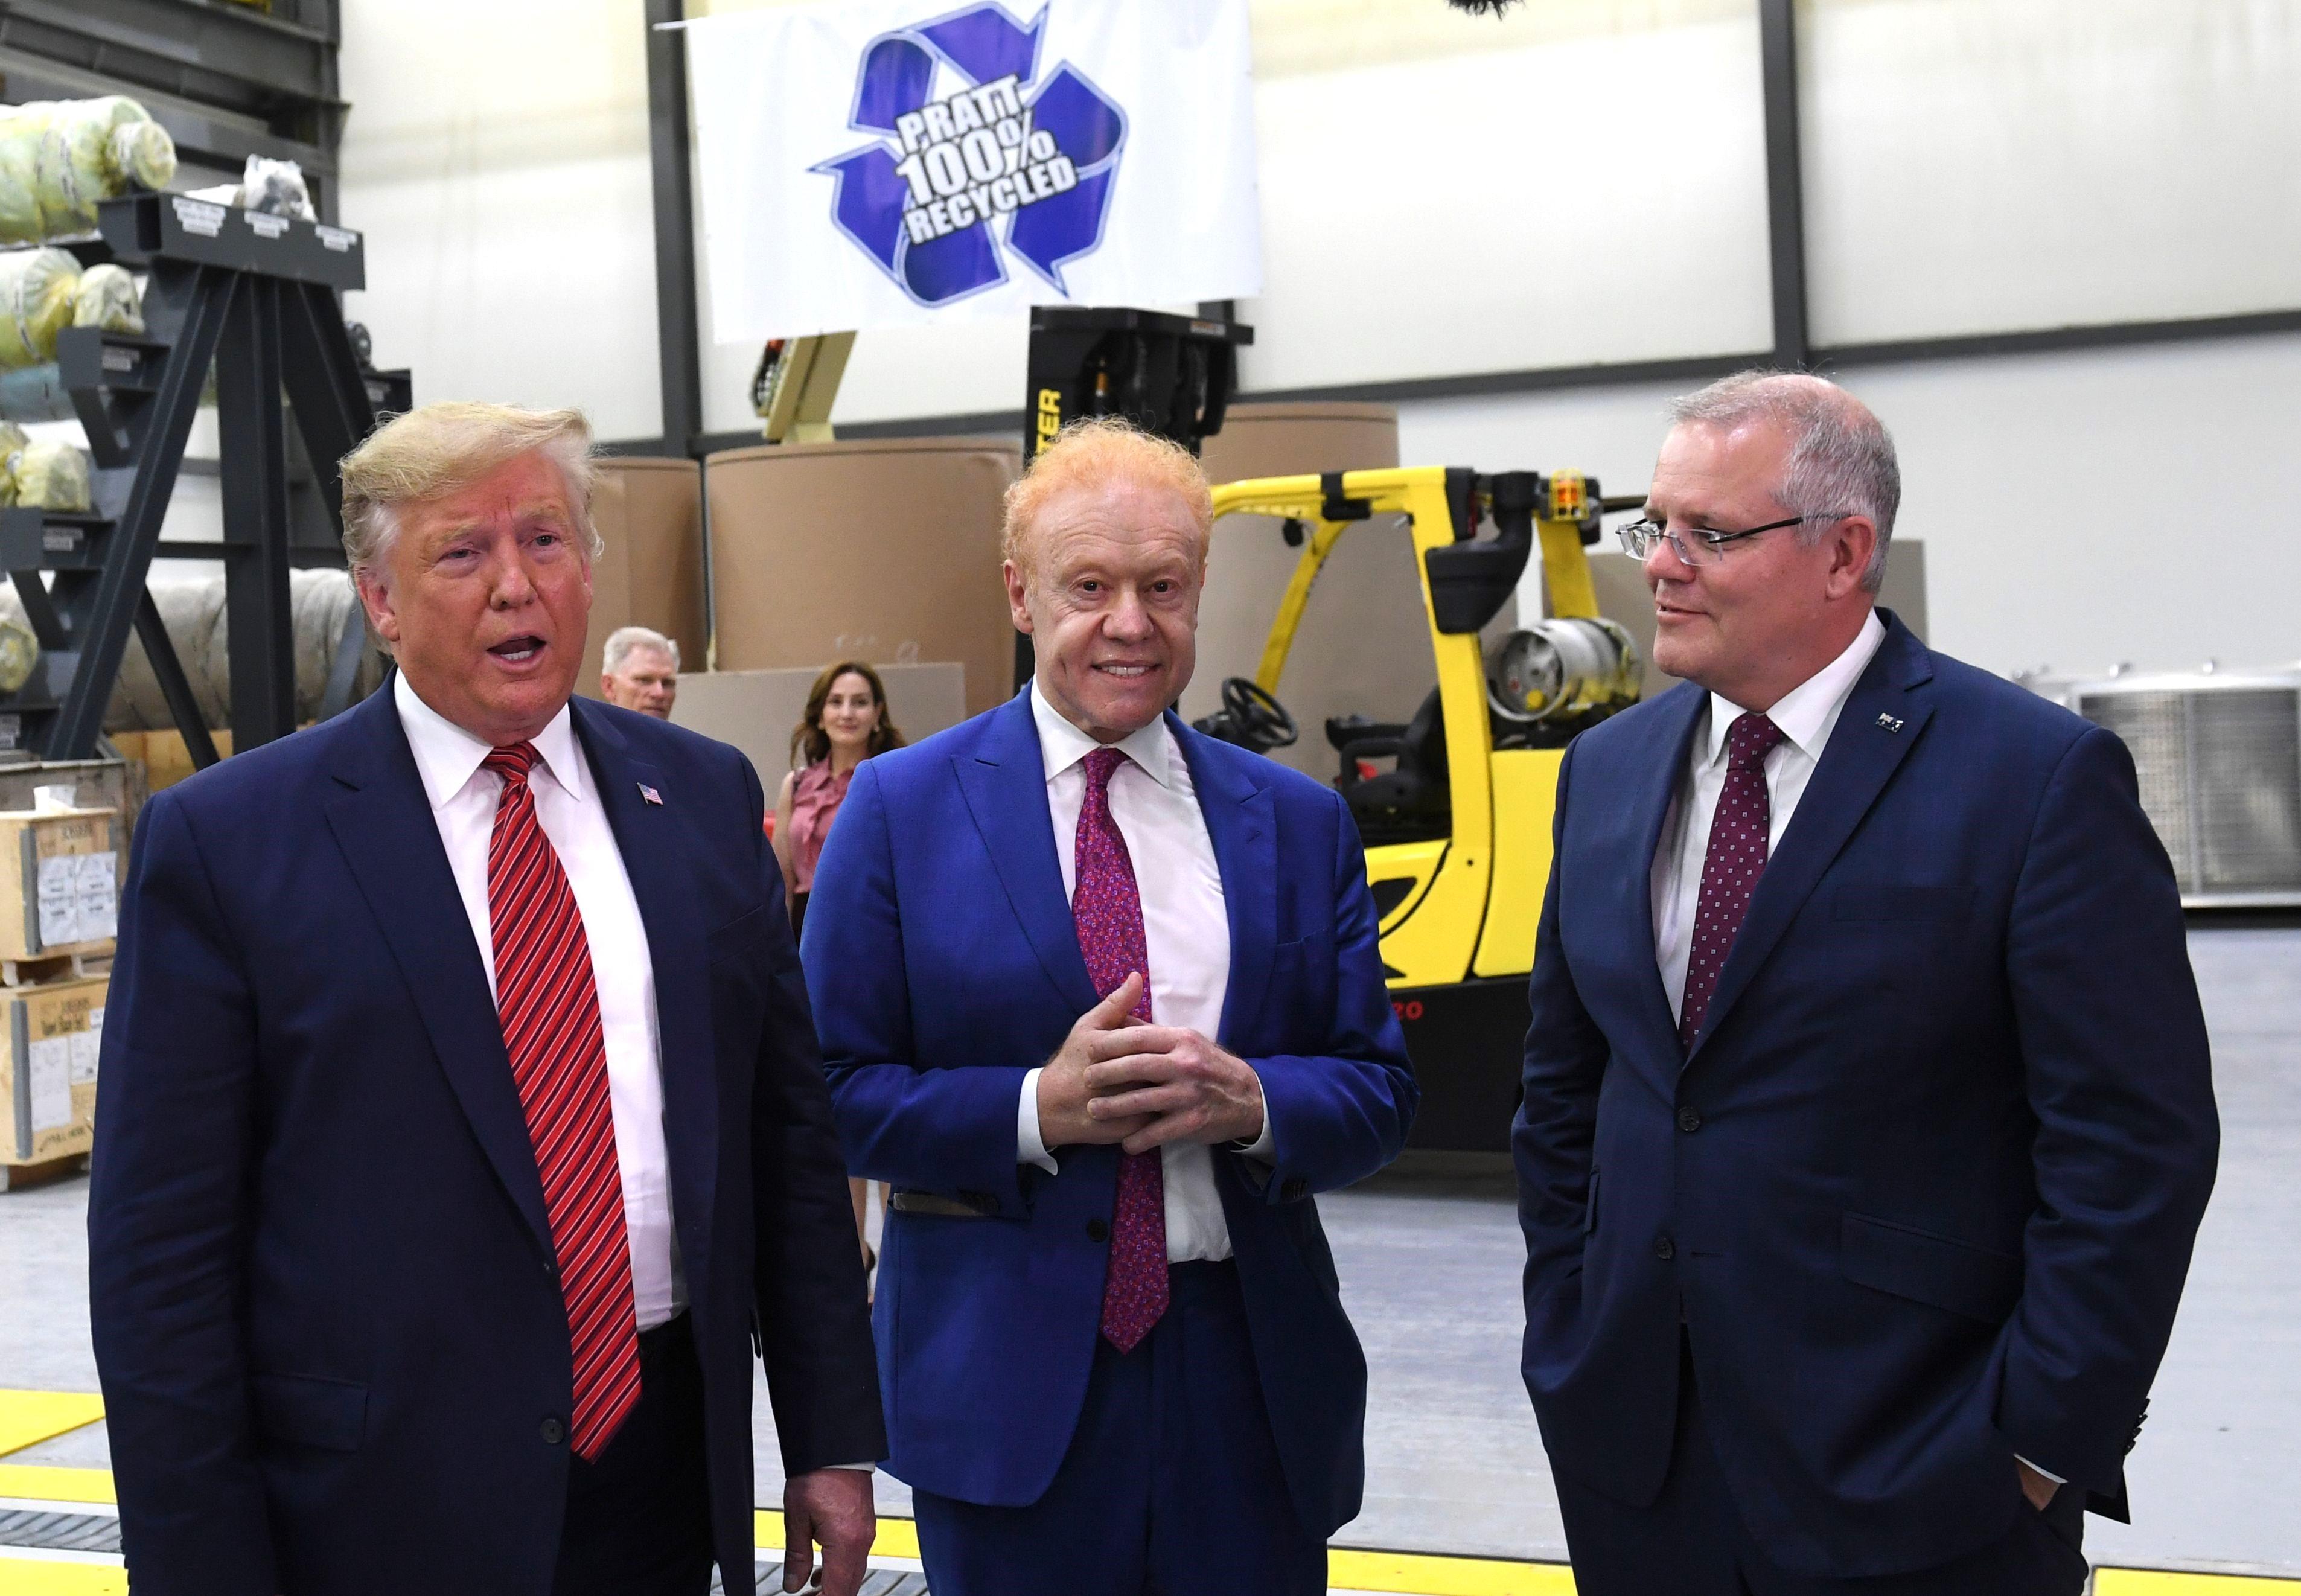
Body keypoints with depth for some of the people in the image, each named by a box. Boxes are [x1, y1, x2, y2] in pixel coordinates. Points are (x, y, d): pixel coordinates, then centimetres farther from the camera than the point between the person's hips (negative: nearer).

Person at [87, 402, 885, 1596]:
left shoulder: (705, 795, 4)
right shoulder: (219, 840, -7)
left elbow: (788, 1134, 7)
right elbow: (160, 1254, -7)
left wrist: (833, 1439, 6)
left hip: (673, 1485, 4)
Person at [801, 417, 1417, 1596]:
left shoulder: (1297, 823, 6)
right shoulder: (900, 809, -1)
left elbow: (1379, 1091, 5)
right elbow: (836, 1091, -5)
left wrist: (1255, 1102, -15)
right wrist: (1038, 1109, -19)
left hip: (1250, 1373, 3)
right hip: (1005, 1380, -2)